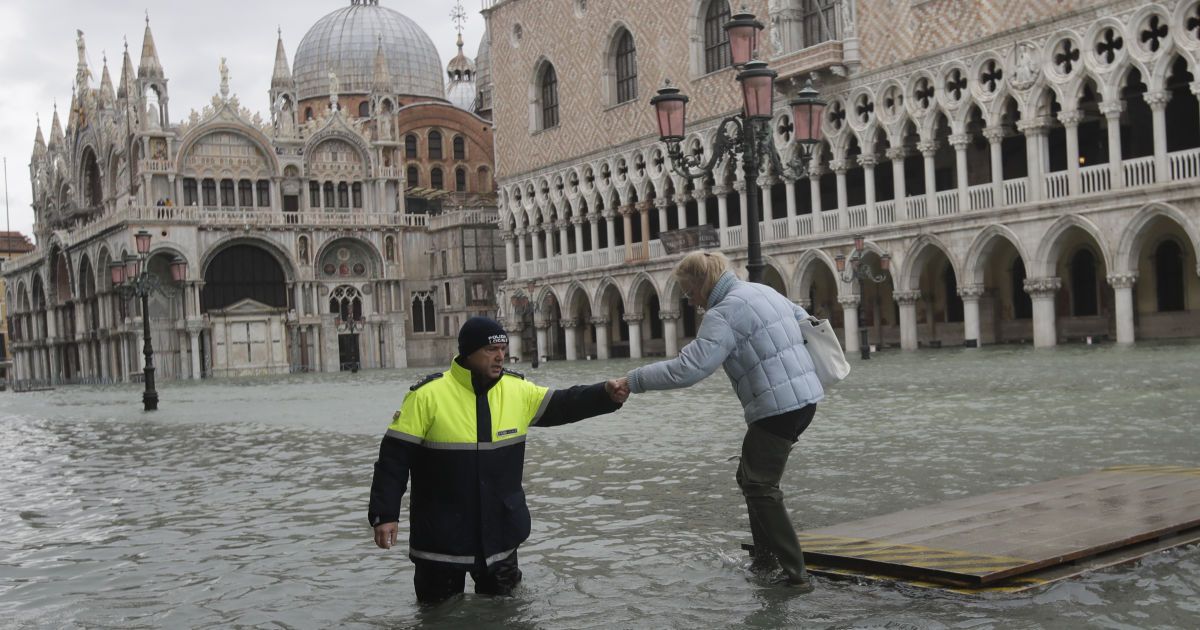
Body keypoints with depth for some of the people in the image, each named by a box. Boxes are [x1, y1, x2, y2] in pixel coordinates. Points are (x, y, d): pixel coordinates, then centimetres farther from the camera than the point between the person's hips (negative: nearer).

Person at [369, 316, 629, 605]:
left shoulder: (517, 390, 0)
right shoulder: (428, 395, -14)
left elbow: (564, 404, 3)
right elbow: (395, 456, -12)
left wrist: (607, 395, -15)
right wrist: (384, 515, -15)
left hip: (500, 533, 4)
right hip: (441, 538, -4)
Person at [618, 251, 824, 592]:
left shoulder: (724, 313, -16)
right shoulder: (763, 290, 13)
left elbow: (688, 369, -24)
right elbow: (805, 321, 24)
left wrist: (634, 380, -17)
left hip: (777, 407, -10)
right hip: (805, 397, 10)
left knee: (760, 488, -1)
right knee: (751, 478, 19)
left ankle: (795, 574, 0)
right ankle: (765, 558, 24)